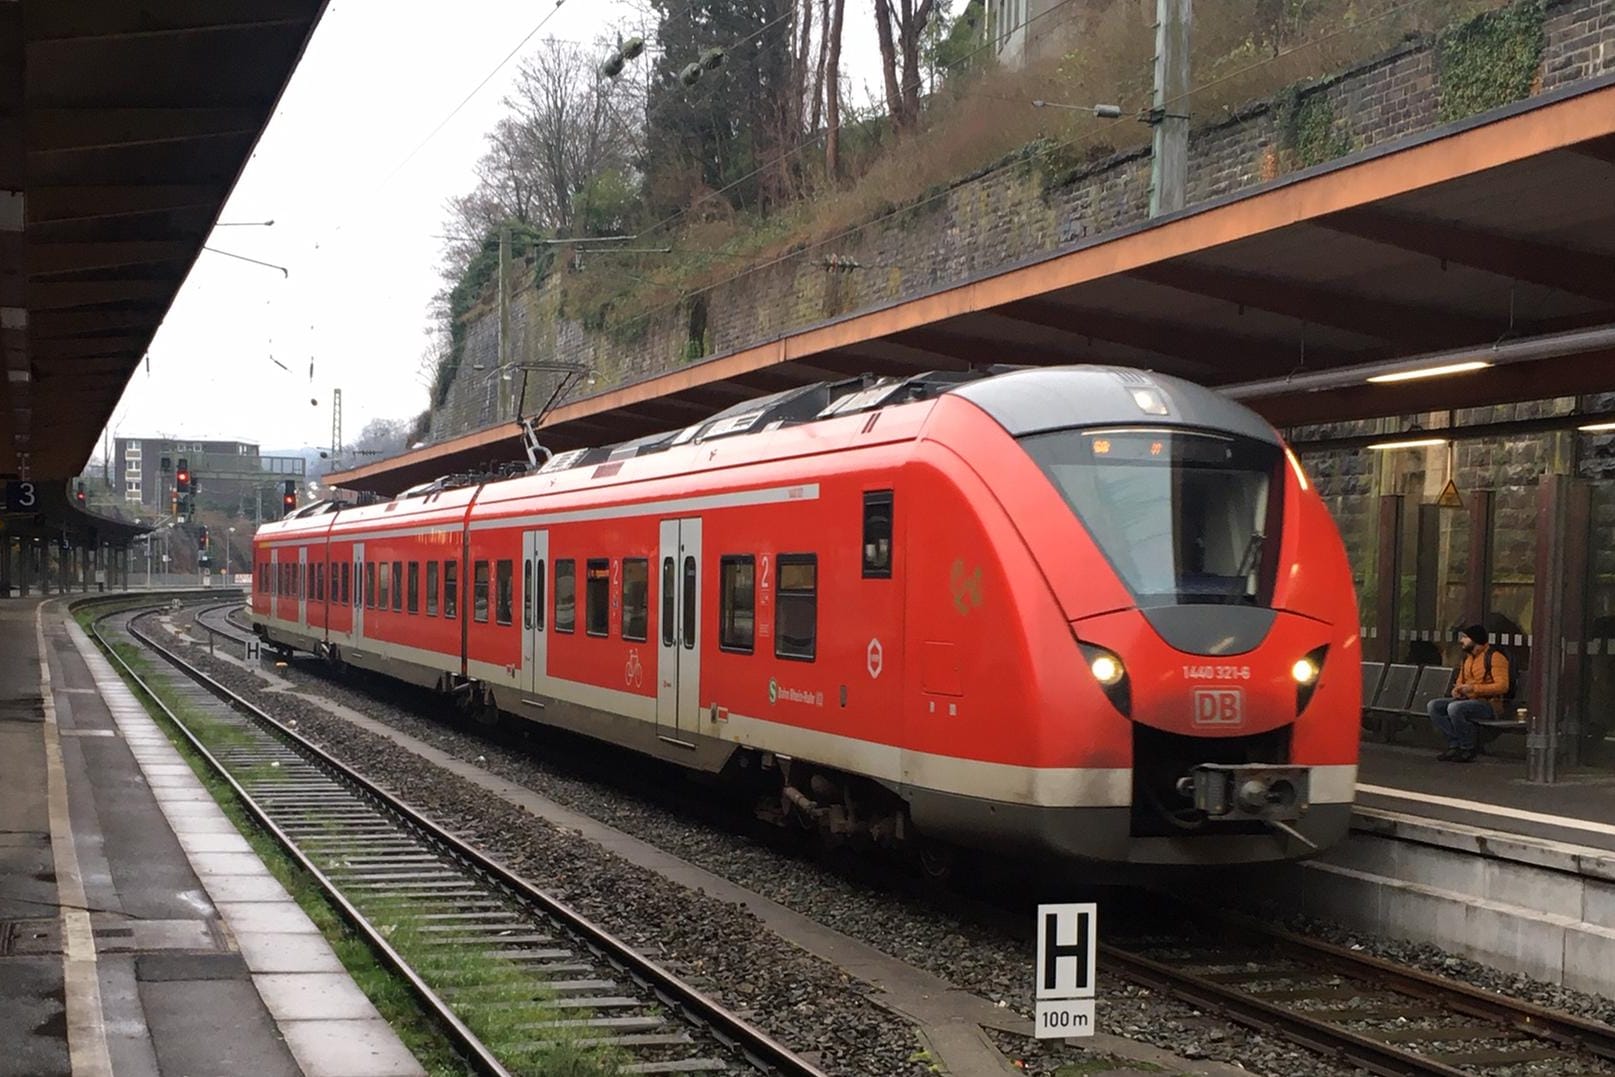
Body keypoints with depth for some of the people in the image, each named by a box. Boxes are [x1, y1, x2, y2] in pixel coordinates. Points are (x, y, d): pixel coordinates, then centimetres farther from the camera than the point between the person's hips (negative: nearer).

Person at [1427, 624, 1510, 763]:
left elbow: (1502, 686, -18)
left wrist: (1473, 688, -22)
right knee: (1434, 705, -11)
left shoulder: (1495, 657, -9)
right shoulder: (1467, 658, 18)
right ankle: (1454, 745, -15)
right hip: (1467, 700, 9)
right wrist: (1457, 690, 2)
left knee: (1455, 708, -34)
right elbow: (1460, 682, 28)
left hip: (1489, 703, -8)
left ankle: (1468, 750, -19)